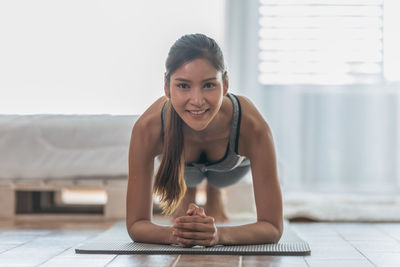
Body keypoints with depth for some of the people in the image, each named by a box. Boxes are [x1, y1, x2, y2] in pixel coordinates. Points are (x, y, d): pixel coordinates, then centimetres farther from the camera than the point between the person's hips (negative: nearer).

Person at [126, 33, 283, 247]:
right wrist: (173, 233, -62)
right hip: (179, 161, -1)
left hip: (233, 163, 1)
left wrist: (220, 234, -65)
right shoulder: (147, 128, -46)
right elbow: (136, 224, -39)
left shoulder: (253, 128, -48)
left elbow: (273, 227, -44)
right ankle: (184, 201, 61)